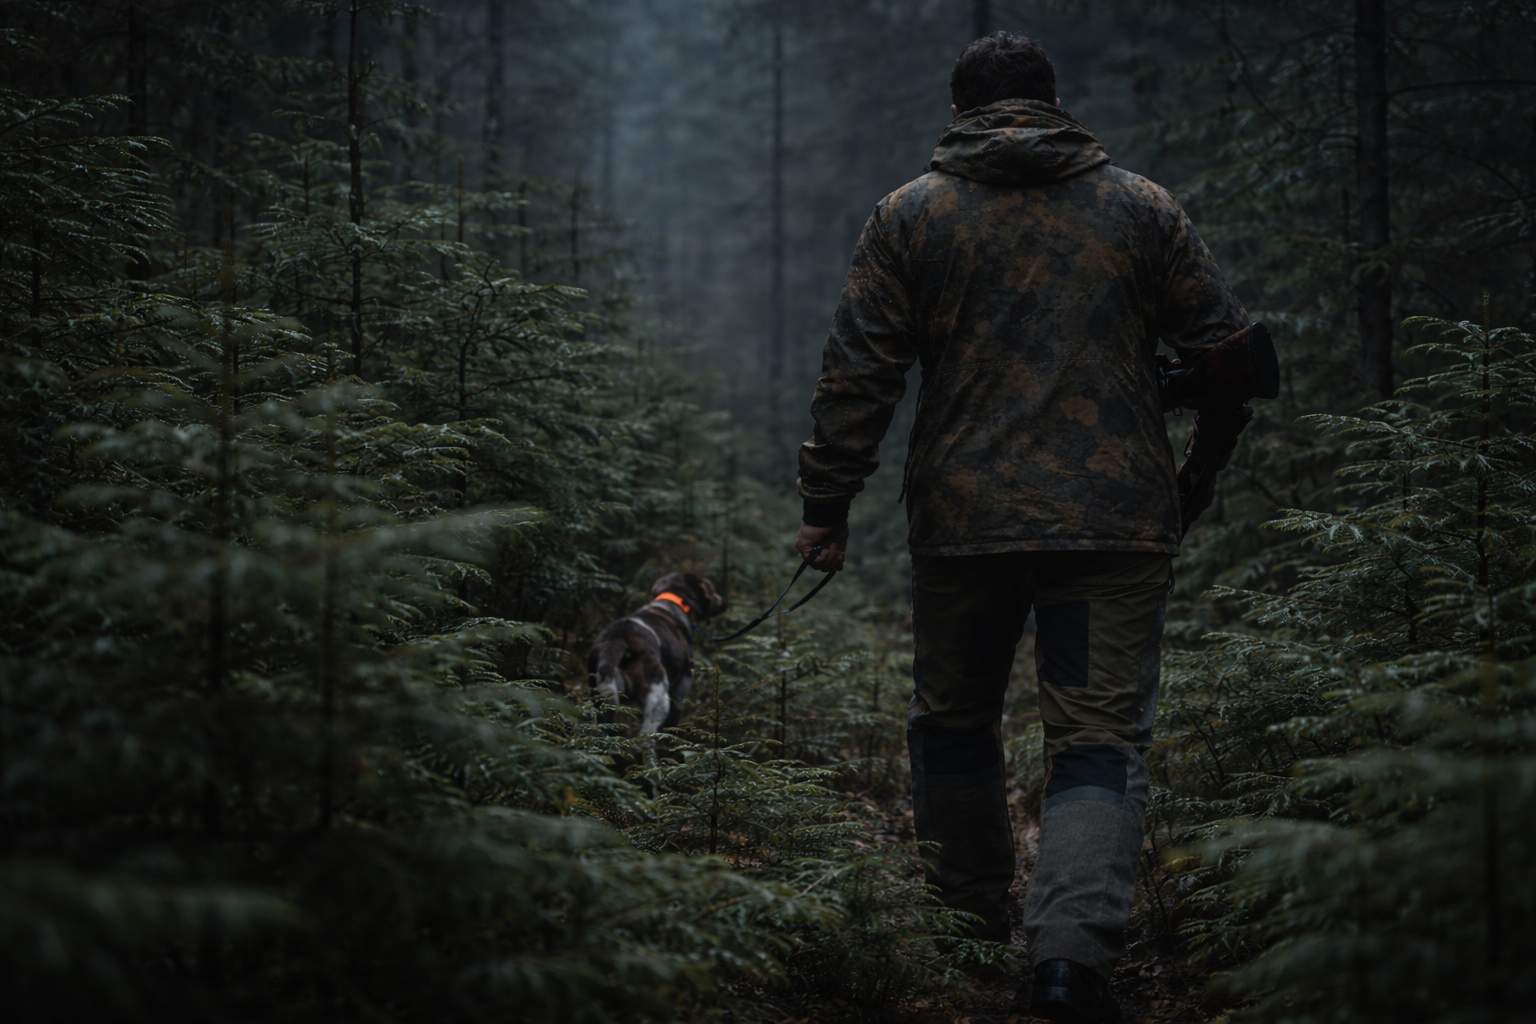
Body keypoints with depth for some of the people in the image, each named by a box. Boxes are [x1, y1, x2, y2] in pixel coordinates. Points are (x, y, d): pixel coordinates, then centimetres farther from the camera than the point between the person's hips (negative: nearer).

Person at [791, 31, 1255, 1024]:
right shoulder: (1143, 208, 7)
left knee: (954, 721, 19)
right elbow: (1227, 348, 8)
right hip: (1117, 523, 0)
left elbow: (857, 375, 0)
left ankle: (971, 925, 31)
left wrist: (827, 508, 6)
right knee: (1102, 739, -1)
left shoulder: (909, 216, 5)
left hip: (963, 521, 1)